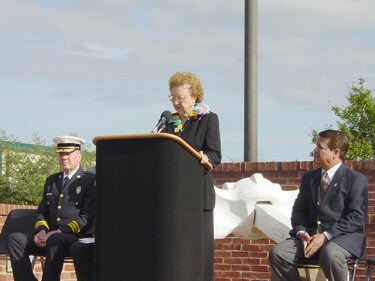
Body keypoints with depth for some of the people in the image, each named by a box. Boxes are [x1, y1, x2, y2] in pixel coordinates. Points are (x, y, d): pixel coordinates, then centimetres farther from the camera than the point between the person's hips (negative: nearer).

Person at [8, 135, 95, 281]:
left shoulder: (90, 180, 2)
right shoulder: (51, 180, 23)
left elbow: (88, 217, -8)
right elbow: (41, 211, 22)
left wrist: (60, 231, -17)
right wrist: (42, 230, -2)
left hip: (77, 237, -6)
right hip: (49, 236, 6)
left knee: (55, 241, -39)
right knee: (15, 239, -16)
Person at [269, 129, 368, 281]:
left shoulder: (356, 179, 0)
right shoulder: (309, 178, 20)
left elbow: (356, 217, -9)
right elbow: (298, 210, 16)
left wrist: (325, 236, -18)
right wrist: (302, 232, -7)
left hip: (344, 237, -5)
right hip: (310, 234, 5)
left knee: (330, 254, -40)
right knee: (277, 253, -21)